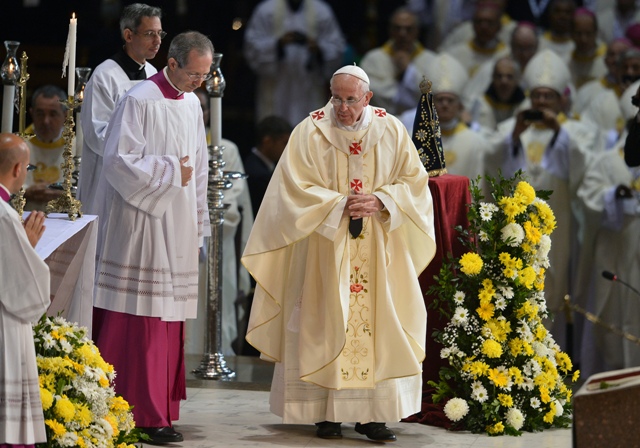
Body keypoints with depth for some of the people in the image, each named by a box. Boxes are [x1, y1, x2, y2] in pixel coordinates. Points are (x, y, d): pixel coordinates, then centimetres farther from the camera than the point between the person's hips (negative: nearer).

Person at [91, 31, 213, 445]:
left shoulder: (192, 104, 13)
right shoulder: (140, 101, -10)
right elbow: (119, 160, -15)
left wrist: (198, 224, 17)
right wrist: (170, 169, -11)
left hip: (178, 230, 7)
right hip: (142, 224, -7)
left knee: (168, 324, 7)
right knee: (139, 322, -7)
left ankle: (158, 411, 11)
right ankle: (142, 415, -4)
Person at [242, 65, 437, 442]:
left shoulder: (391, 131, 3)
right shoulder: (310, 132, -4)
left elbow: (414, 180, 4)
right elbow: (296, 187, -8)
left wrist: (380, 201, -13)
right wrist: (339, 205, -18)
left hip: (379, 253, 2)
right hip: (325, 250, -2)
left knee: (377, 325, -1)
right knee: (327, 326, -3)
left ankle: (372, 413, 3)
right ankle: (326, 412, 3)